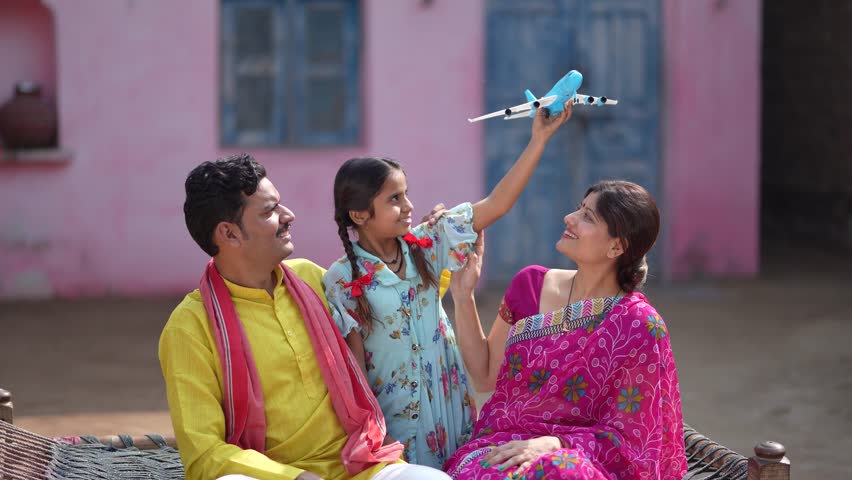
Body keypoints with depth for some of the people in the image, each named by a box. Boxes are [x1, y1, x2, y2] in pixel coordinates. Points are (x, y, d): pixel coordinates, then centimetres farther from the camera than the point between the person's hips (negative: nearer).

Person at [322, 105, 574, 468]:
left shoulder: (425, 244, 0)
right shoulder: (342, 280, -11)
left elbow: (497, 204, -3)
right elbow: (353, 363, -10)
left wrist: (539, 138, -9)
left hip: (450, 394, 4)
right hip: (398, 411, -4)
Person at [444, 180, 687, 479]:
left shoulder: (640, 327, -8)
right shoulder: (531, 284, 6)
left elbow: (626, 435, -6)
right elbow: (485, 376, 14)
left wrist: (553, 444, -21)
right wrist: (463, 297, 4)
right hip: (502, 448, 3)